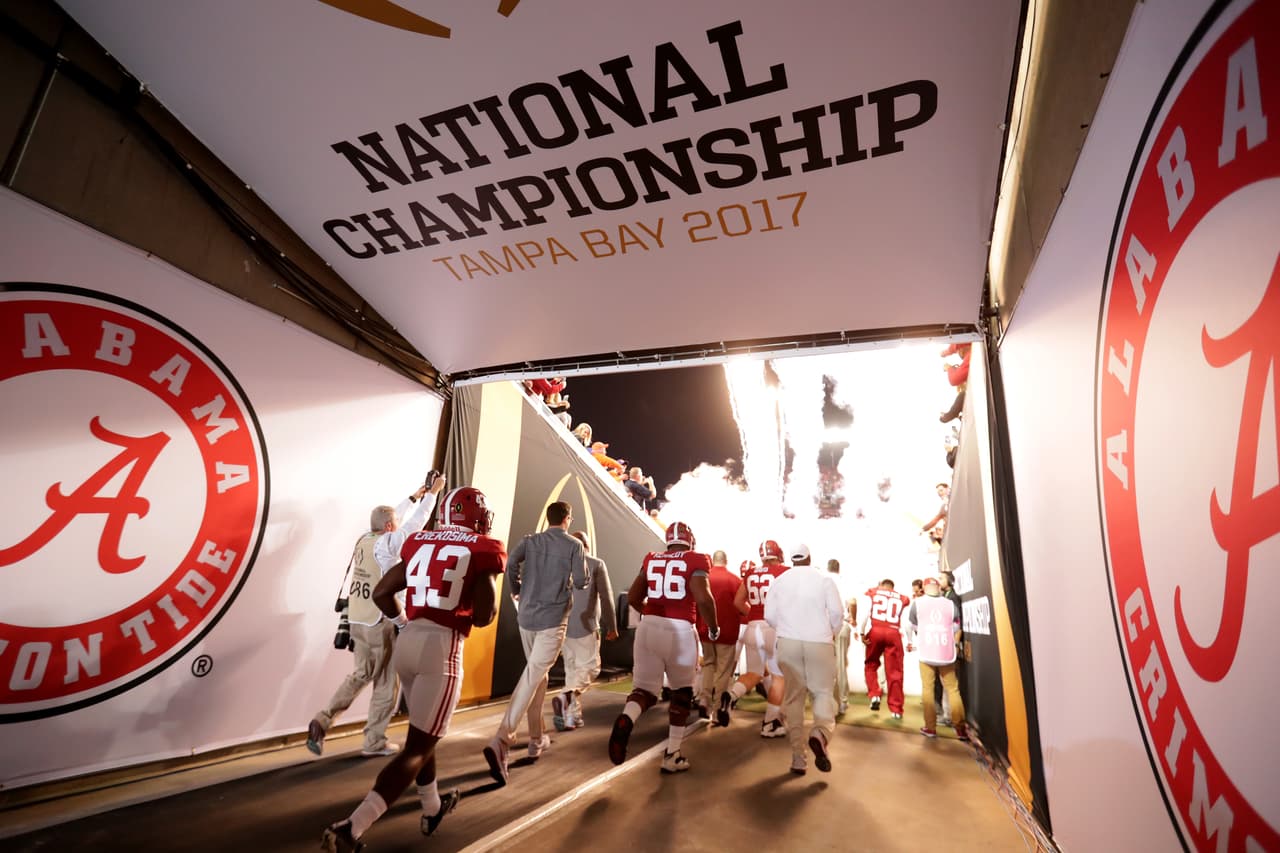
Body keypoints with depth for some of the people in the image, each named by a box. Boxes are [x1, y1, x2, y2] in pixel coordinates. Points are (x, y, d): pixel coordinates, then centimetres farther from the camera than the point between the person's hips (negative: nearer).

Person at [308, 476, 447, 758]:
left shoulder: (363, 540, 5)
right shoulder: (387, 543, -15)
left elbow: (391, 515, 18)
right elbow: (416, 523, -12)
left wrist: (413, 497, 26)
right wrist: (433, 493, -3)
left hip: (358, 621, 8)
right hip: (381, 623, -8)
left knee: (361, 674, 22)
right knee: (385, 683, 7)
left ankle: (322, 720, 9)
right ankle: (374, 742, 16)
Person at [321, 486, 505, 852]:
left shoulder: (419, 543, 10)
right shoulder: (483, 550, -7)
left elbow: (381, 593, 12)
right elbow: (483, 617, -11)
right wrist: (489, 580, 7)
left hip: (407, 642, 7)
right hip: (442, 648, -7)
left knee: (424, 734, 25)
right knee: (417, 748, 4)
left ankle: (432, 808, 43)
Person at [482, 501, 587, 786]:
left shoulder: (530, 541, 7)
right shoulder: (574, 545, -2)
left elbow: (511, 563, -7)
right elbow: (581, 582, -6)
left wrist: (516, 592, 8)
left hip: (526, 617, 5)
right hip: (553, 620, -5)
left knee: (537, 674, 20)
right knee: (532, 677, -10)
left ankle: (536, 738, 28)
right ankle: (501, 741, -25)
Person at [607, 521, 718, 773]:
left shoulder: (651, 560, 11)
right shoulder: (696, 561, -2)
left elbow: (633, 597, 14)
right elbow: (703, 598, -15)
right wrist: (713, 628, 2)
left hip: (648, 627, 3)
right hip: (679, 631, -3)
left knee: (645, 688, 12)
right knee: (682, 692, 18)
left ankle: (625, 720, -20)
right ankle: (672, 755, 21)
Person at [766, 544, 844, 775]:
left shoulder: (779, 581, 7)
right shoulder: (824, 579, 1)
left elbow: (769, 615, 5)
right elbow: (837, 611, -3)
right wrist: (832, 633, 15)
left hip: (788, 643, 2)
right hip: (819, 643, -1)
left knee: (793, 697, 9)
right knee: (823, 692, 11)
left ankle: (798, 758, 9)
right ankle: (820, 733, -18)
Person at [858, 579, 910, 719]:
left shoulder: (872, 592, 10)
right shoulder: (902, 598, 16)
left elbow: (866, 612, 1)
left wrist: (862, 633, 1)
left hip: (875, 631, 0)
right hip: (894, 634, 1)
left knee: (871, 665, 19)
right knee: (895, 672, 6)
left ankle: (874, 695, 4)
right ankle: (896, 709, 9)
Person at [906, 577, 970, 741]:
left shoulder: (917, 603, 1)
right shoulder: (951, 604, 2)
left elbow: (910, 626, 13)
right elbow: (956, 630, 13)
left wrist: (909, 642, 32)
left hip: (926, 654, -1)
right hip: (947, 654, 1)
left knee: (928, 690, 8)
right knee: (953, 690, 11)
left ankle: (930, 727, 9)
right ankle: (961, 728, 13)